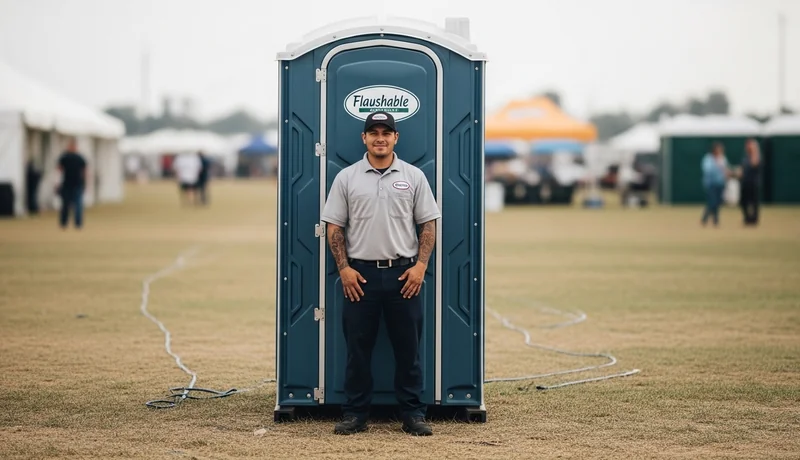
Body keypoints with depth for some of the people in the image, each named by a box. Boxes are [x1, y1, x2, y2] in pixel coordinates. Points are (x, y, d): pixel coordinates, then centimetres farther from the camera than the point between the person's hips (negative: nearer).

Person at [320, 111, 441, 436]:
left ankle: (413, 415, 10)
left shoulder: (413, 177, 4)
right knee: (358, 347, 4)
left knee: (408, 348, 4)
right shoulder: (346, 178, 3)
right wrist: (344, 268, -6)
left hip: (404, 274, 0)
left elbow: (428, 224, 4)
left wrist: (420, 266, -7)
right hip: (360, 275, 0)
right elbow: (334, 227, 4)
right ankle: (355, 414, 11)